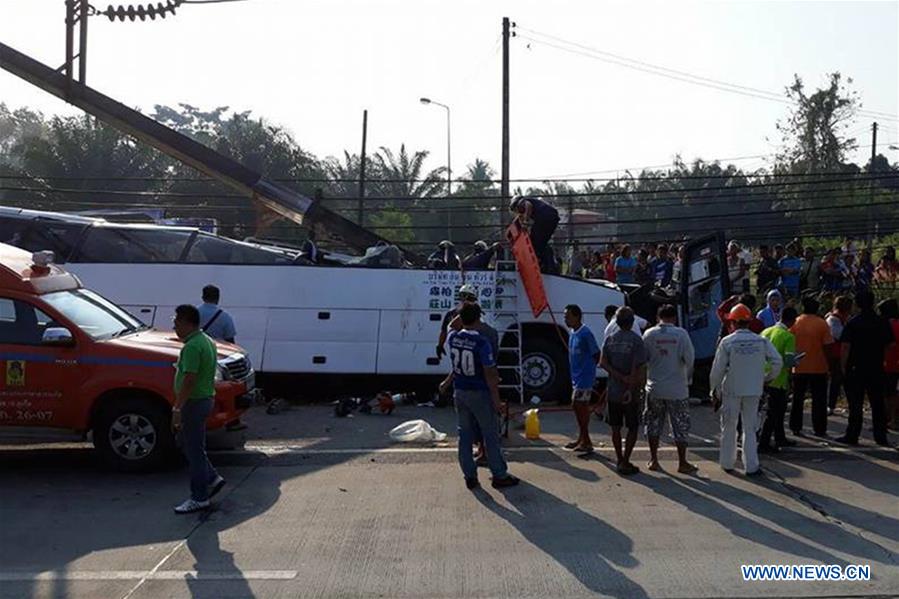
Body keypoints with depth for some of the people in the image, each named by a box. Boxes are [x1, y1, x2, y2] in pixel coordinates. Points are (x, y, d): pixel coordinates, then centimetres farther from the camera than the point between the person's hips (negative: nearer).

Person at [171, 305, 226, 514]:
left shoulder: (192, 346, -21)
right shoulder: (207, 341, 11)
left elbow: (189, 381, -27)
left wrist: (177, 409, -25)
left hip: (194, 402, -10)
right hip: (206, 398, 10)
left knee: (194, 450, 0)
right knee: (188, 444, 21)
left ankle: (199, 498, 9)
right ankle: (212, 479, 22)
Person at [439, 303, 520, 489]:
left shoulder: (452, 338, -4)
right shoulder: (482, 342, -20)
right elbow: (490, 374, -17)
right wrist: (496, 400, -12)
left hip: (460, 393, 5)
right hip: (479, 394, -5)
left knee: (465, 435, 11)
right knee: (491, 435, 6)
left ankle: (470, 477, 16)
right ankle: (499, 476, 13)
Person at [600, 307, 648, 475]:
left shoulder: (609, 339, 3)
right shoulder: (636, 340, -11)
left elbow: (603, 362, -6)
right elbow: (639, 368, -16)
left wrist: (621, 377, -10)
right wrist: (633, 389, -11)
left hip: (613, 391, 4)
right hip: (630, 393, -4)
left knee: (616, 427, 13)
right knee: (632, 428, 5)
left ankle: (620, 460, 20)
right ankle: (625, 463, 2)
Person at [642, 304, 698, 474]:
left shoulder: (649, 334, -3)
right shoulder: (681, 334, -8)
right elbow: (689, 358, -10)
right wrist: (688, 378, 5)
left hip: (654, 388, 2)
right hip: (677, 388, -2)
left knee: (653, 424, 13)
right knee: (681, 426, 9)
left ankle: (653, 460, 18)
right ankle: (682, 463, 14)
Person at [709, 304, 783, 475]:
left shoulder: (727, 342, -8)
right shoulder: (761, 341, -1)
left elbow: (717, 369, -7)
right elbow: (777, 361, -5)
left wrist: (714, 390, 4)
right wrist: (768, 378, 12)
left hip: (731, 390, -2)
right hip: (753, 390, 2)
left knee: (729, 428, 12)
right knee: (750, 428, 10)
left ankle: (727, 463, 20)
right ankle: (751, 466, 8)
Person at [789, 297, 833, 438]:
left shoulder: (795, 322, -1)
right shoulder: (822, 323, -7)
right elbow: (827, 345, -10)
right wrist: (826, 360, 3)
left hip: (799, 367, 2)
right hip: (818, 367, -2)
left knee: (798, 399, 11)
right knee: (819, 400, 6)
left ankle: (795, 427, 12)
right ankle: (819, 429, 6)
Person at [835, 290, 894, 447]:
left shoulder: (853, 322, -9)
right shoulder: (883, 323, 2)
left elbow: (846, 346, -12)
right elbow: (890, 344, 8)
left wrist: (843, 366, -4)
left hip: (856, 368, -3)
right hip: (877, 369, 3)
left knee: (855, 405, 1)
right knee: (877, 404, 11)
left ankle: (852, 436, 3)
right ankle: (880, 436, 15)